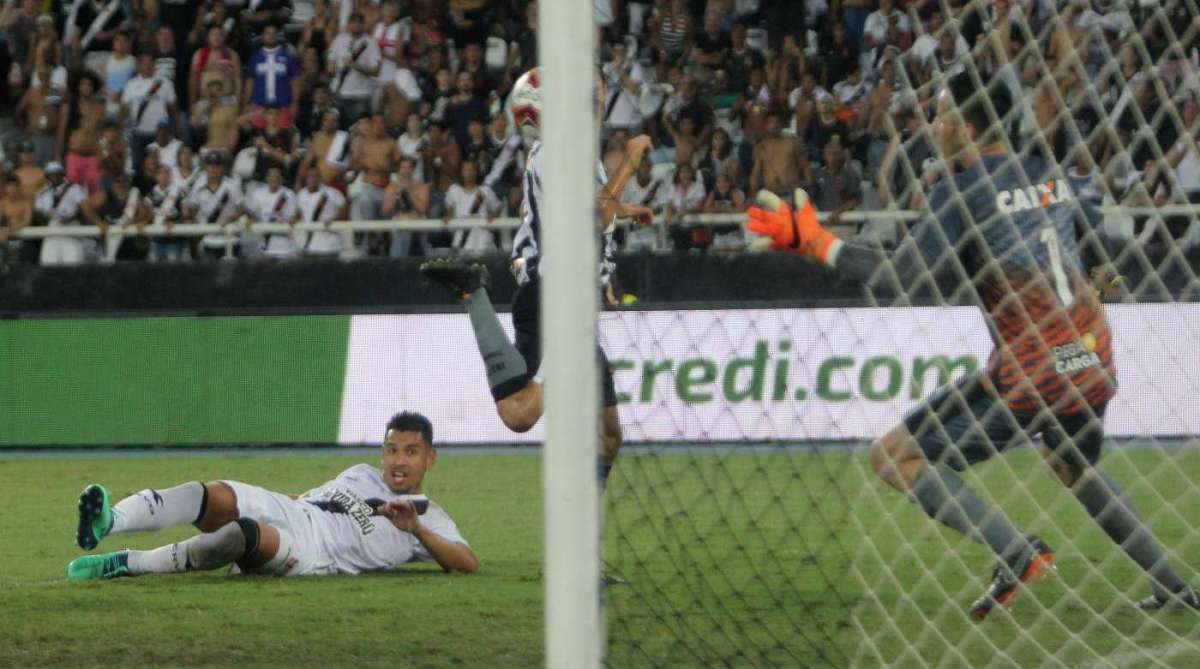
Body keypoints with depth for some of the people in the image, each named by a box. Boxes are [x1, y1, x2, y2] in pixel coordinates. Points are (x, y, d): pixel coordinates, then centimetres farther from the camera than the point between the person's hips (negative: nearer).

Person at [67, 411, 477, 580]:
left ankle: (123, 565, -35)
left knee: (247, 534, -38)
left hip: (315, 555, -5)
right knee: (217, 496, -28)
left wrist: (417, 530, -14)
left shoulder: (428, 520, 13)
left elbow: (468, 563, -2)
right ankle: (108, 523, -51)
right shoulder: (362, 476, 33)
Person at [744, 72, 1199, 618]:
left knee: (894, 456, -2)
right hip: (1093, 363, 7)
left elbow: (903, 275, -18)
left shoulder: (962, 191, -9)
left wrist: (814, 243, -13)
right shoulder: (1050, 174, 11)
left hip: (1030, 375, -7)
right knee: (1076, 470, 35)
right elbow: (1099, 236, 26)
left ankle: (1019, 554, -12)